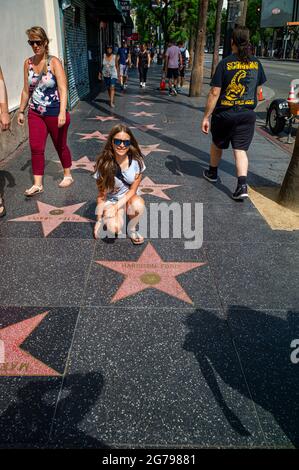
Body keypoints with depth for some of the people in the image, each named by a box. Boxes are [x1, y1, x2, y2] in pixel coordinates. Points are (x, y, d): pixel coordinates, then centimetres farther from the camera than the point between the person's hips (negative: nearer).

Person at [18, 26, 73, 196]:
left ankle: (68, 175, 31)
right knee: (36, 148, -1)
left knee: (60, 145, 11)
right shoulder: (28, 63, 4)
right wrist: (21, 111, 13)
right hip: (35, 113, 4)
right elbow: (26, 90, 12)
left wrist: (62, 112, -28)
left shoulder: (54, 62, -10)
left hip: (54, 113, -4)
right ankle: (37, 184, 7)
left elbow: (63, 89, -18)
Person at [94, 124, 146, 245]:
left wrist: (117, 206, -22)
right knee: (113, 229, -27)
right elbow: (101, 194, -10)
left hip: (129, 198, 1)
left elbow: (133, 190, -10)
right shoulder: (104, 164, -17)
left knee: (138, 205, -36)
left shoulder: (136, 161, -17)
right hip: (111, 201, 0)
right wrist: (99, 220, -9)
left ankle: (131, 229, -3)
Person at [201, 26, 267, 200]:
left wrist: (206, 116, -10)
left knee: (217, 144, 20)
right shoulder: (256, 63, 2)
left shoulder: (225, 63, -11)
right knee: (241, 149, 2)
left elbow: (215, 93, -14)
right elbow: (258, 91, 13)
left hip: (225, 113, -2)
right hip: (247, 114, 3)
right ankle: (242, 185, -13)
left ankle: (213, 173, 40)